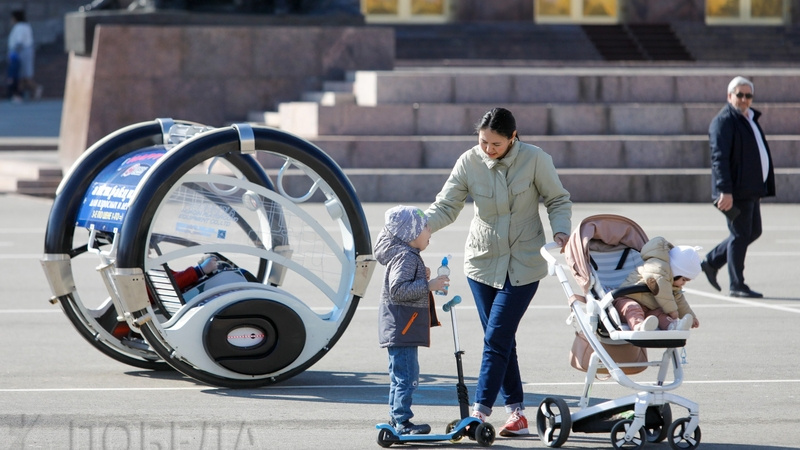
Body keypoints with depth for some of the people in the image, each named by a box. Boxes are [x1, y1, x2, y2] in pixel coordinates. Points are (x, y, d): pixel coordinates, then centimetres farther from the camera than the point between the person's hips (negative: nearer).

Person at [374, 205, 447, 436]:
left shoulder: (409, 255, 17)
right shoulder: (404, 257, -17)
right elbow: (398, 290, -27)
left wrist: (423, 277, 10)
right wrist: (428, 285, -26)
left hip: (403, 328, 11)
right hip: (401, 327, -11)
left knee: (400, 376, 16)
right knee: (406, 375, -10)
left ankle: (396, 418, 23)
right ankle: (402, 421, -10)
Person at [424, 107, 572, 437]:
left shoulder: (534, 160, -12)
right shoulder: (469, 163, -7)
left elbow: (558, 200, -1)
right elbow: (446, 206, -6)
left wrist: (560, 230, -19)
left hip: (523, 264, -3)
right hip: (483, 260, 3)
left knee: (496, 338, -11)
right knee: (501, 340, 6)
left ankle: (480, 412, -12)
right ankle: (516, 413, 14)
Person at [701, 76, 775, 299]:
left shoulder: (749, 119, 18)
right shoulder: (724, 121, -12)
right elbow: (719, 157, -19)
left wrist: (762, 188, 23)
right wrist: (725, 191, -25)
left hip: (751, 189, 9)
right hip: (736, 192, -9)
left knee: (753, 231, 14)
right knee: (741, 234, -5)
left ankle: (711, 262, 23)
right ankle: (737, 285, 2)